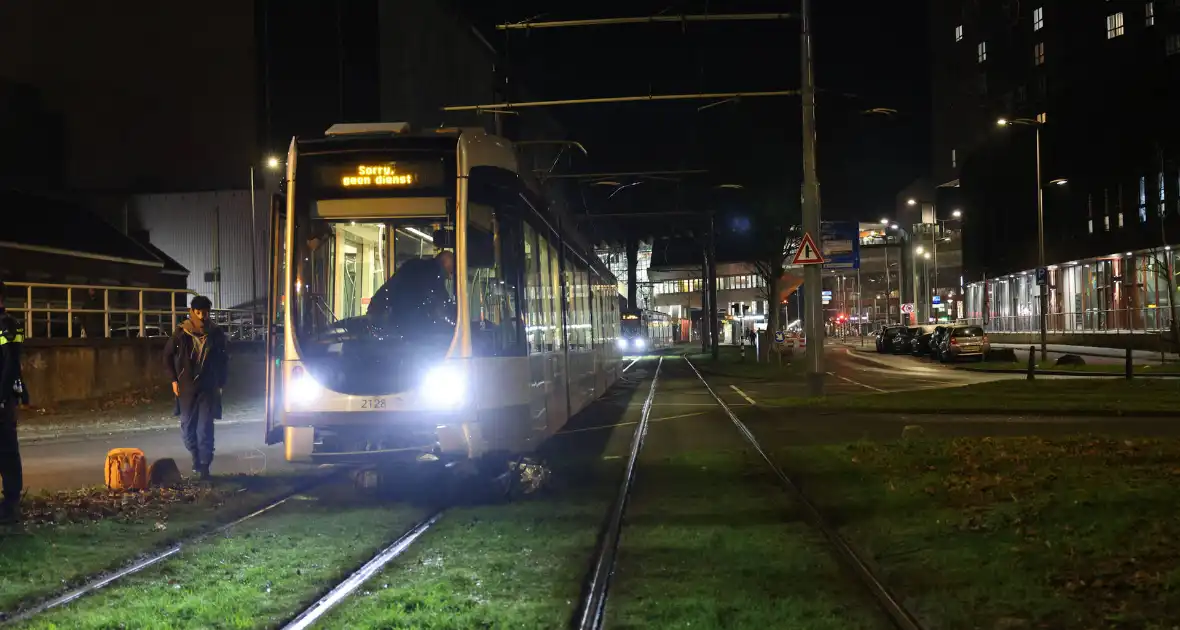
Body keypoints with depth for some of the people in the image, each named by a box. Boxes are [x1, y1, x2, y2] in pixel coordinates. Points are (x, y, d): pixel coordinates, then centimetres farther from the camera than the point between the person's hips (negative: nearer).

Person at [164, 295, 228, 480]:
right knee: (187, 427, 6)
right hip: (186, 388, 1)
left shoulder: (216, 334, -2)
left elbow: (224, 359, 10)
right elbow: (168, 356, 7)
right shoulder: (181, 334, -4)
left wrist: (220, 382, 6)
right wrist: (174, 379, 2)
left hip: (208, 388, -1)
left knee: (205, 428, -7)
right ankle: (196, 458, 28)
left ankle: (204, 466, -4)